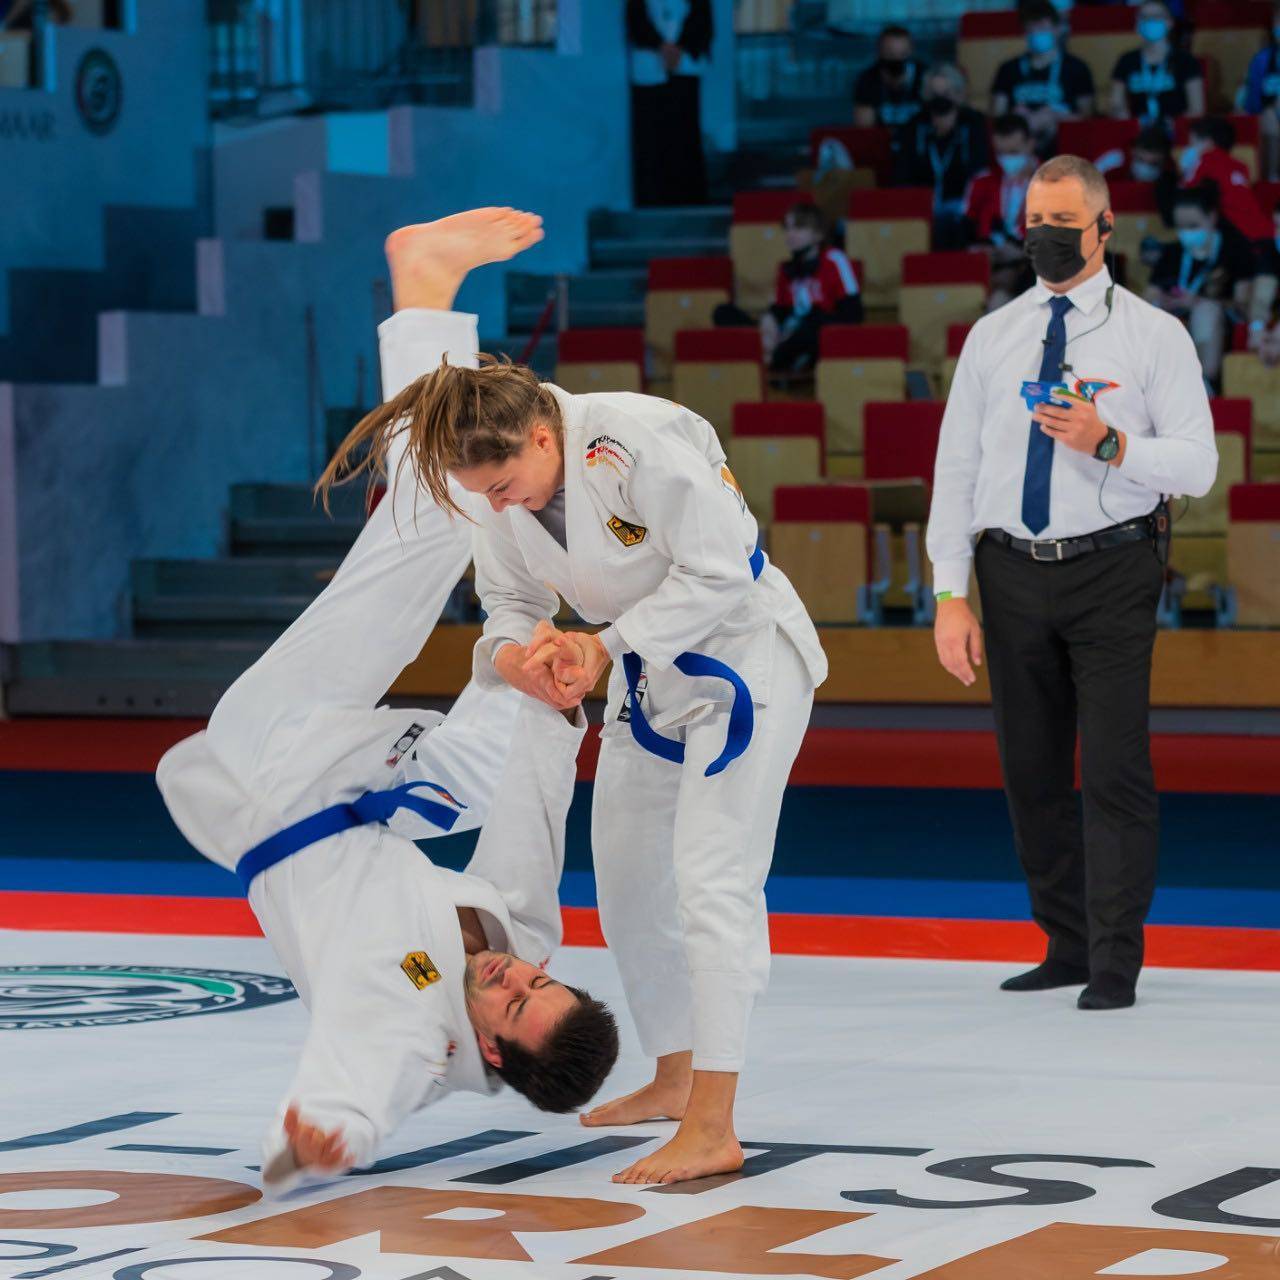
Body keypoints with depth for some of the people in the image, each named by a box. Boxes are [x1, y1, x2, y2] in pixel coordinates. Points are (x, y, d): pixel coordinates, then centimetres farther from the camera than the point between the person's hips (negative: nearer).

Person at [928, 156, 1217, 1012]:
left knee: (1116, 769, -6)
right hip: (1013, 573, 4)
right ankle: (1067, 947, 20)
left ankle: (1115, 965, -1)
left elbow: (1196, 464, -3)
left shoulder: (1153, 335, 1)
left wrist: (1111, 445, -22)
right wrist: (951, 596, 0)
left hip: (1112, 567, -4)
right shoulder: (991, 337, 10)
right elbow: (956, 467, 8)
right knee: (1031, 770, 8)